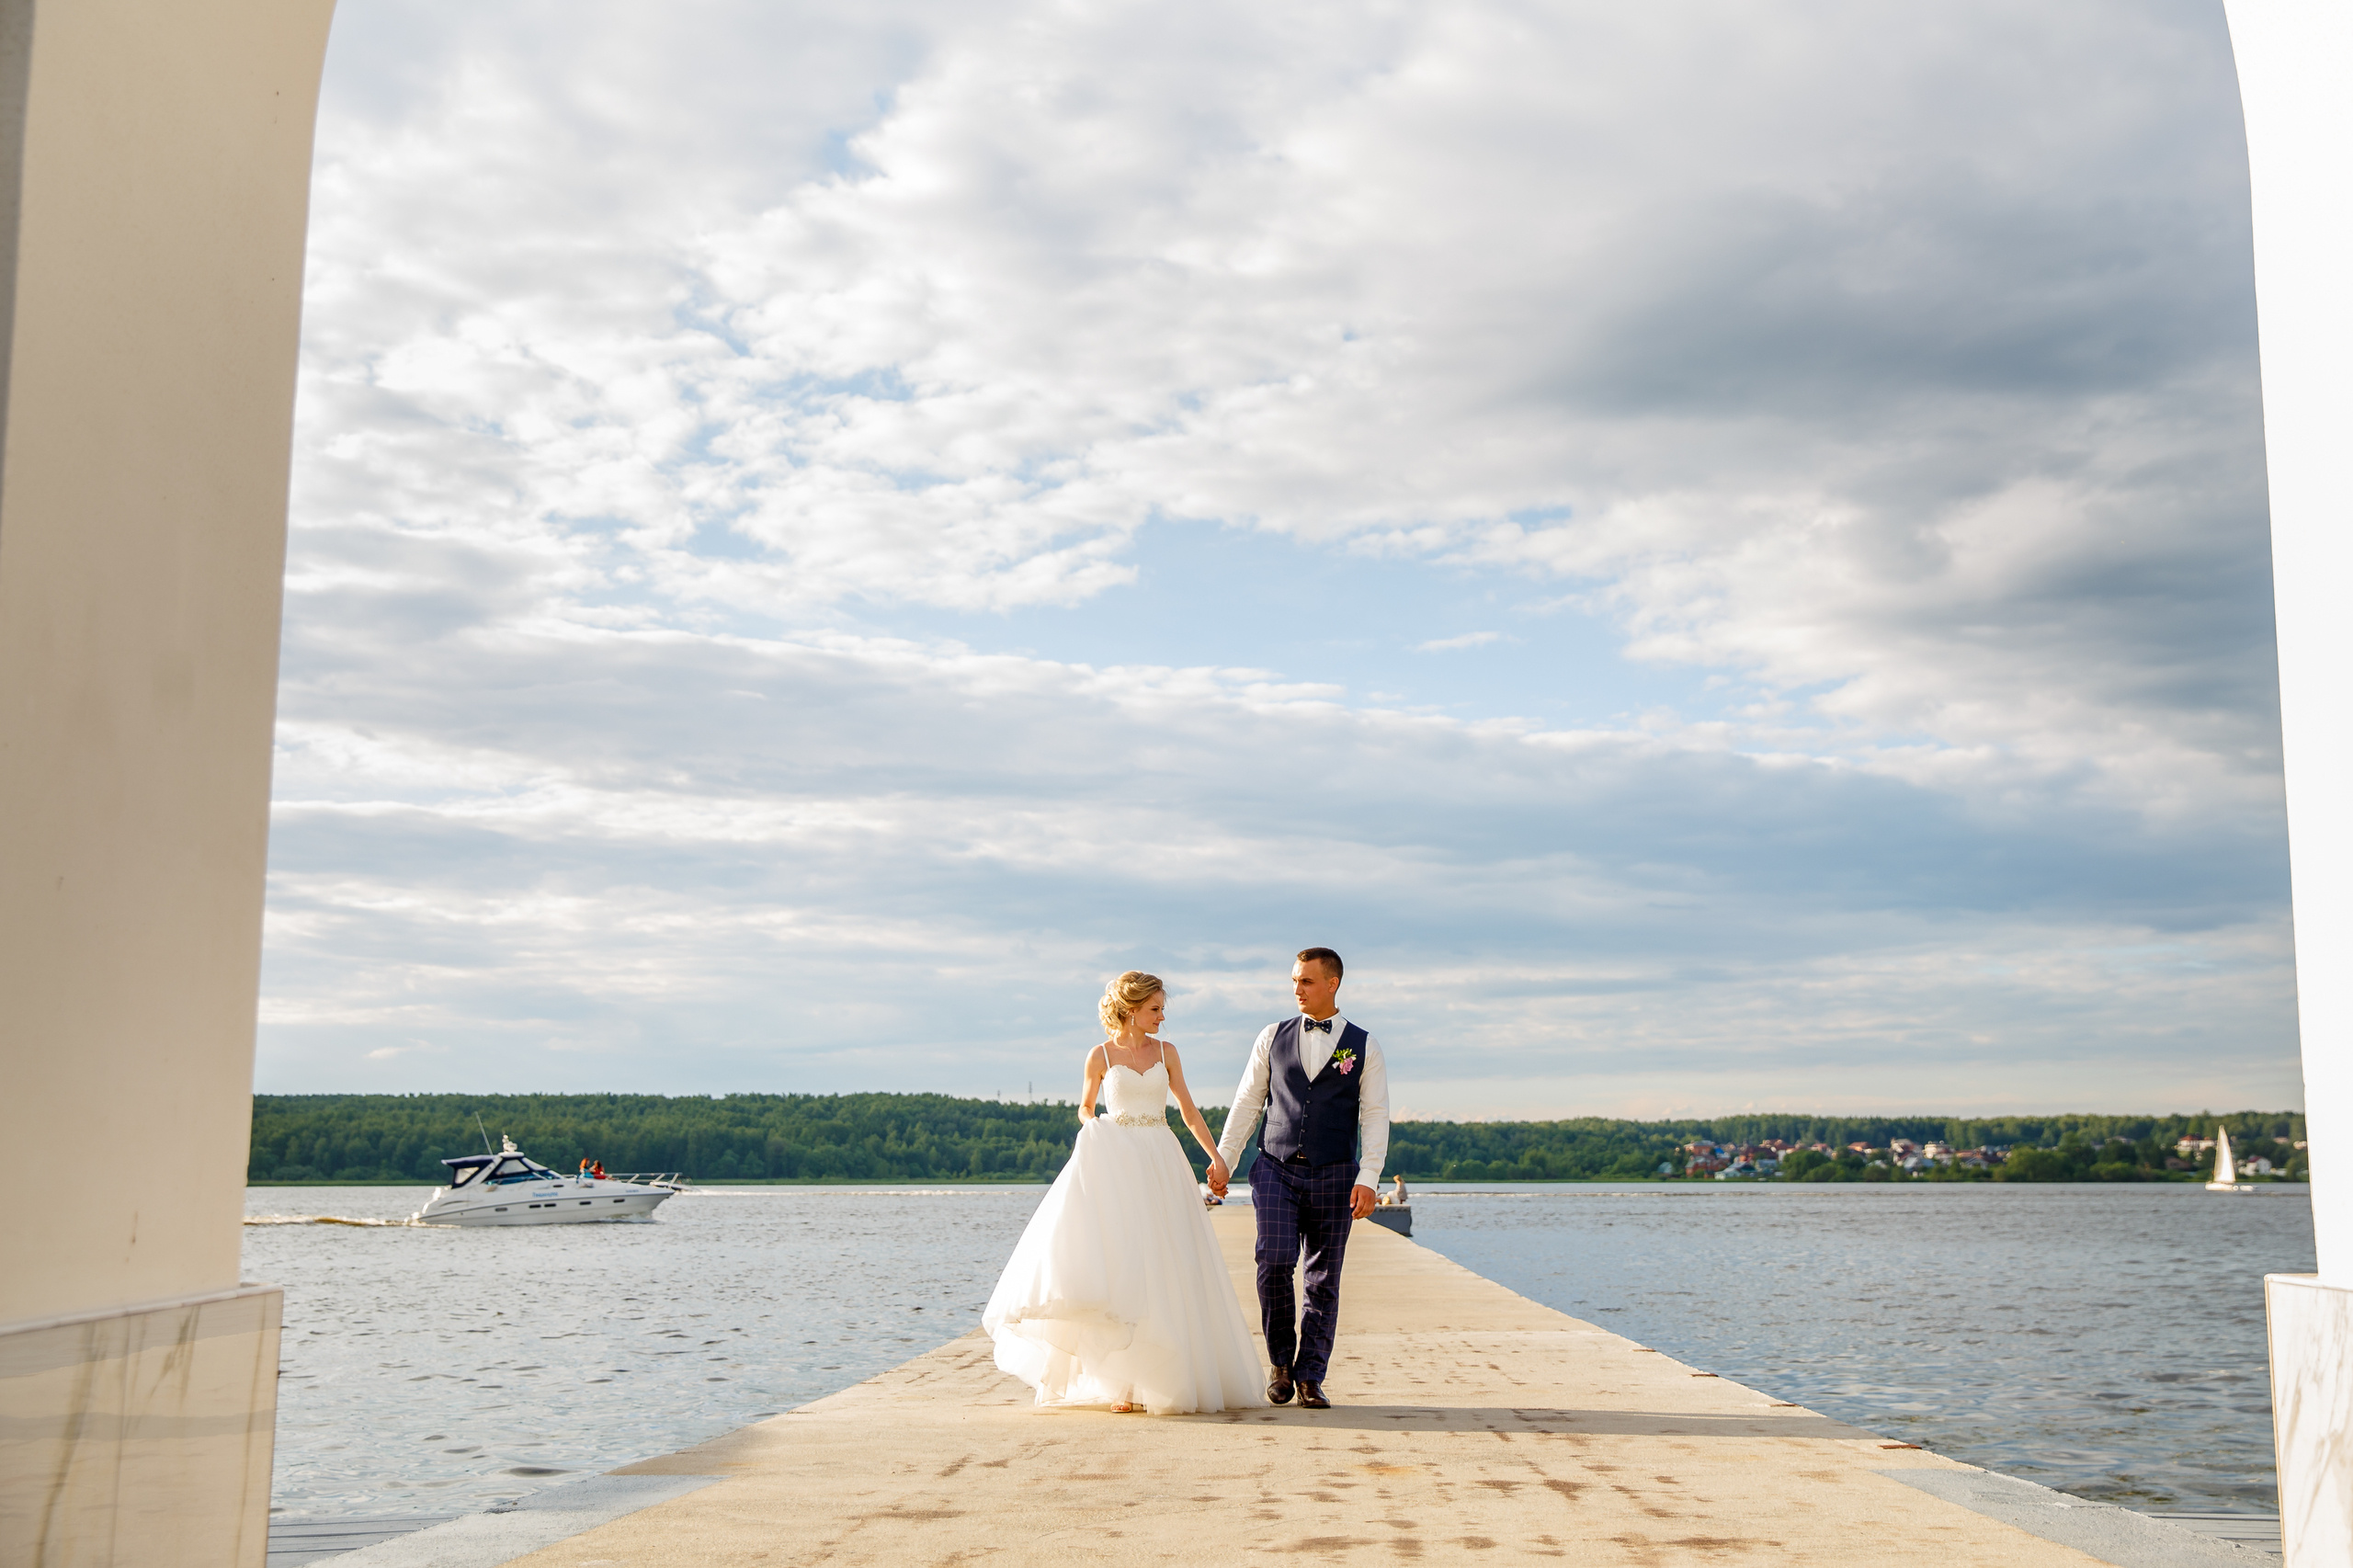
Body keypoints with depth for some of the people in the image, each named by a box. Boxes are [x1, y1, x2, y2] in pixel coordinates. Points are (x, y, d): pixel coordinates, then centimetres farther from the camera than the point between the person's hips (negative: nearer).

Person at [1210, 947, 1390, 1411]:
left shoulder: (1363, 1047, 5)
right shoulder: (1273, 1037, 9)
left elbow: (1375, 1116, 1)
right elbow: (1247, 1102, 11)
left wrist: (1368, 1178, -10)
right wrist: (1223, 1160, 4)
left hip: (1334, 1176, 0)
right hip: (1276, 1169, 0)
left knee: (1323, 1280, 2)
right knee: (1275, 1261, -15)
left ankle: (1310, 1378, 12)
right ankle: (1281, 1362, 4)